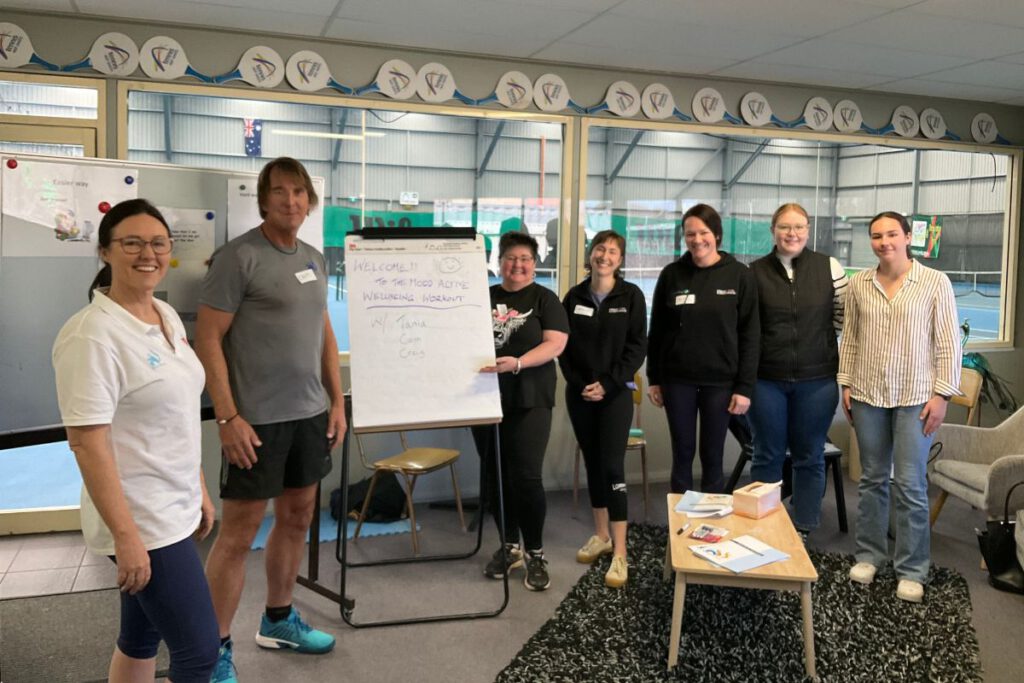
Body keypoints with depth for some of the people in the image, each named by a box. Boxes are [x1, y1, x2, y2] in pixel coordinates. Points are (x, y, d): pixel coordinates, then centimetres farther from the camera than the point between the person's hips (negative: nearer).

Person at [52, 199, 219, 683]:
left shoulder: (168, 317, 7)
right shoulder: (93, 336, -20)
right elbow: (87, 442, -22)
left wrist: (199, 490, 16)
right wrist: (125, 536, -22)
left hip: (172, 509, 8)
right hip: (141, 520, -8)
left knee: (141, 636, 20)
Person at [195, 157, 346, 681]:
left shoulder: (314, 259, 11)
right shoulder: (238, 256, -11)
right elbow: (207, 339, -13)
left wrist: (337, 401, 13)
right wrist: (227, 417, -18)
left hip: (310, 413, 7)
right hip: (256, 418, -7)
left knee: (297, 516, 16)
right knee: (239, 531, 1)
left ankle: (278, 620, 34)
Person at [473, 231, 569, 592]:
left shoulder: (544, 299, 1)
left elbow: (555, 343, -10)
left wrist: (517, 363, -24)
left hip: (528, 402, -4)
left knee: (526, 477, -7)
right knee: (495, 476, 10)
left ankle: (535, 554, 10)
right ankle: (510, 545, 26)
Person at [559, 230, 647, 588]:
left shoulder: (631, 296, -2)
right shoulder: (574, 297, 6)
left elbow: (637, 347, -6)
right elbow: (564, 347, 5)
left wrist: (608, 384, -14)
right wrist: (578, 384, -8)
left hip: (615, 393, -3)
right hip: (579, 394, 4)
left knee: (612, 465, -9)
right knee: (592, 462, 11)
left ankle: (620, 553, -6)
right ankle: (601, 535, 25)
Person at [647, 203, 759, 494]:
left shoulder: (739, 276, -3)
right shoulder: (671, 274, 2)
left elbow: (750, 335, -3)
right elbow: (656, 331, 7)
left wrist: (744, 386, -7)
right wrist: (654, 378, 4)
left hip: (720, 381, -1)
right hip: (677, 380, 1)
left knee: (712, 456, 7)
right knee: (682, 453, 9)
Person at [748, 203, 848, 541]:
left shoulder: (829, 267, -1)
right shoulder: (756, 271, -2)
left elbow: (845, 315, 7)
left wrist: (818, 339, 4)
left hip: (816, 379, 0)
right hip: (766, 378, 0)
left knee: (810, 457, 10)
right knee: (767, 456, 10)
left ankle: (803, 531, 24)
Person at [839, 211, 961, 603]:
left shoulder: (935, 282, -5)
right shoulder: (858, 284, 4)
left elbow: (948, 342, -5)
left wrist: (942, 394, -9)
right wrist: (846, 384, 6)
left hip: (915, 398, -3)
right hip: (868, 395, 3)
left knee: (910, 485, 0)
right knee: (872, 480, 12)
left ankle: (911, 570, 12)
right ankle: (869, 555, 25)